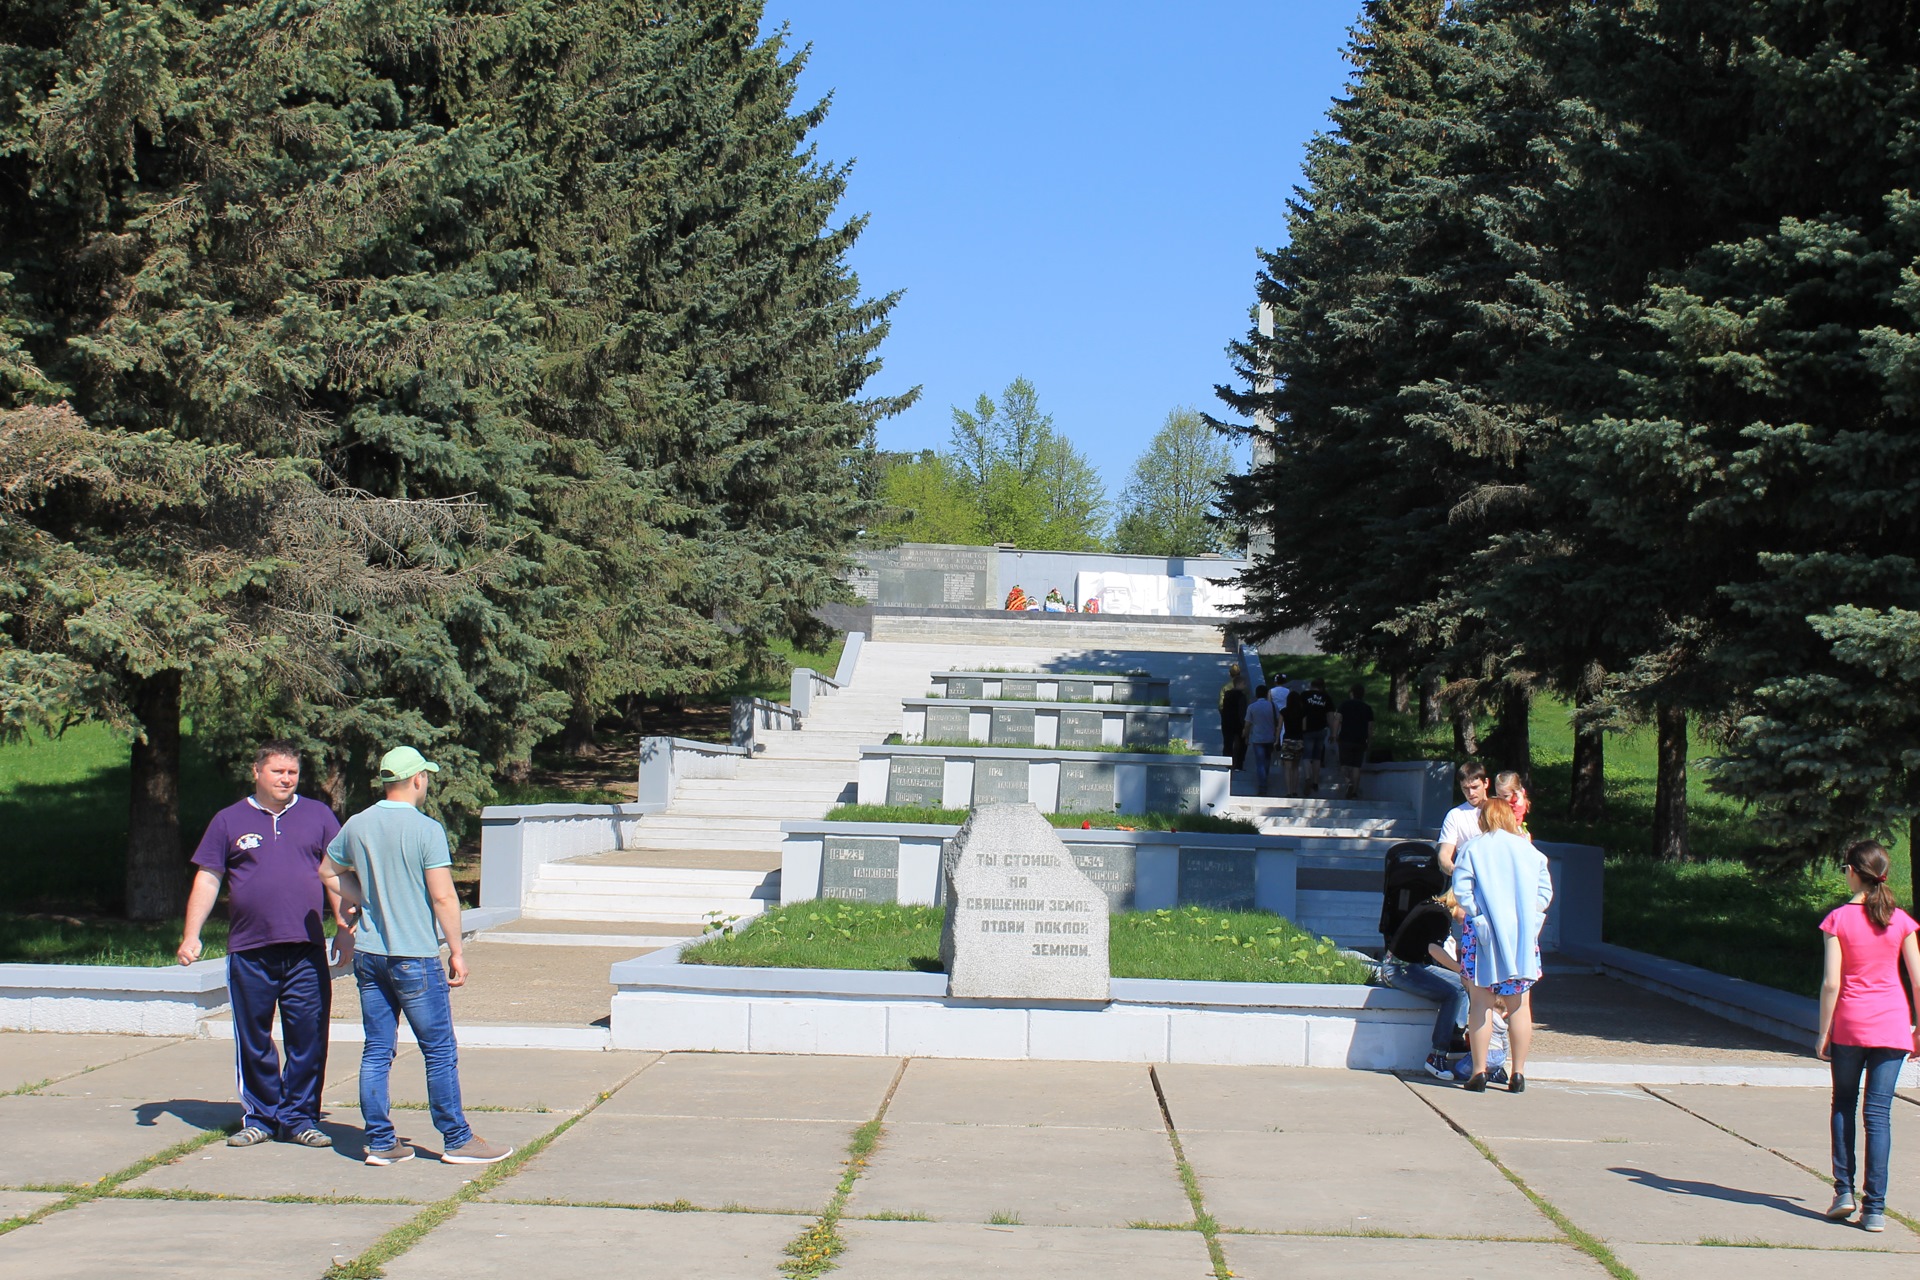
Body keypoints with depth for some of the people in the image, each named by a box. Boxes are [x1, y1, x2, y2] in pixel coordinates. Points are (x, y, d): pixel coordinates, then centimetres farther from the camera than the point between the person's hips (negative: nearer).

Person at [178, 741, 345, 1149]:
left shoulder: (318, 816, 11)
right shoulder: (230, 821, 9)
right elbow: (207, 880, 8)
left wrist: (346, 929, 5)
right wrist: (191, 935, 1)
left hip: (306, 952, 0)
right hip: (249, 951, 0)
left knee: (308, 1039, 0)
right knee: (253, 1041, 6)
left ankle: (299, 1117, 11)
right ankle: (259, 1118, 18)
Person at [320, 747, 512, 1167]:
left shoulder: (357, 826, 5)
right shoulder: (426, 829, -14)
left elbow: (328, 871, 20)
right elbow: (443, 897, -16)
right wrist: (457, 951, -9)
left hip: (368, 955, 6)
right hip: (414, 958, -6)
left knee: (376, 1051, 9)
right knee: (440, 1051, 3)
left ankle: (380, 1141, 12)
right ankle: (457, 1140, 9)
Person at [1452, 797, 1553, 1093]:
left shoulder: (1472, 849, -2)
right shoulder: (1530, 851, 6)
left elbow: (1461, 891, -11)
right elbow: (1545, 893, 3)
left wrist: (1477, 914, 0)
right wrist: (1527, 918, 10)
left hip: (1483, 934, -2)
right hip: (1523, 936, 2)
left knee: (1481, 1004, 2)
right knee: (1519, 1007, 8)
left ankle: (1479, 1072, -1)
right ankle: (1517, 1074, 9)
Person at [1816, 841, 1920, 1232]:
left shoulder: (1838, 919, -7)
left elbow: (1832, 983, -10)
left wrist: (1824, 1033, -2)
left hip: (1849, 1024, -2)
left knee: (1843, 1106, 16)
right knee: (1878, 1113, 2)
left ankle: (1844, 1191, 11)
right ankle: (1874, 1208, 0)